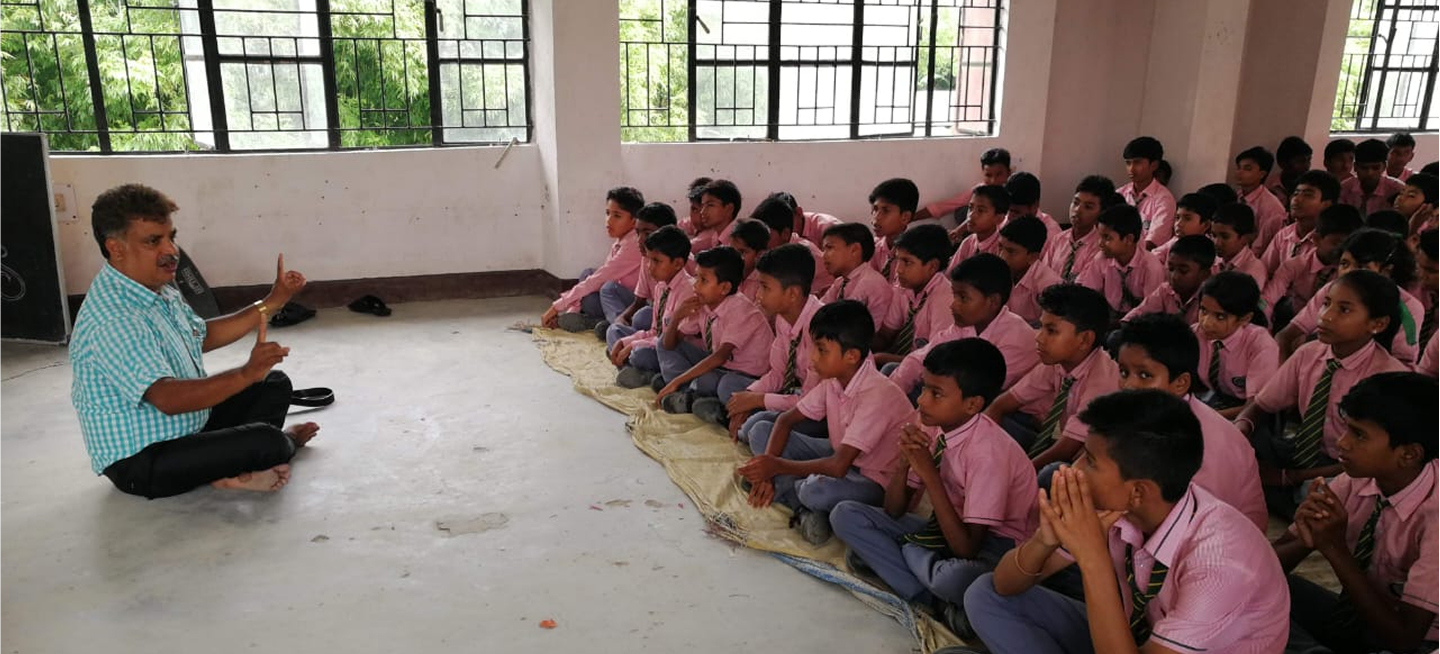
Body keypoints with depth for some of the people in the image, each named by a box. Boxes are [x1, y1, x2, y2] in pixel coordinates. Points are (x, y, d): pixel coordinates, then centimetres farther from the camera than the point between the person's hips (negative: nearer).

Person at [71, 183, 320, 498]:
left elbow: (203, 336, 20)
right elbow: (168, 398, -39)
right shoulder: (114, 322, -28)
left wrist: (271, 303, 15)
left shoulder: (157, 290, 6)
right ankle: (284, 443, 7)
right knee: (266, 441, -28)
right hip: (140, 463, -11)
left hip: (183, 428, 11)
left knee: (276, 383, 13)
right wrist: (247, 374, -50)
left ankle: (235, 464, -7)